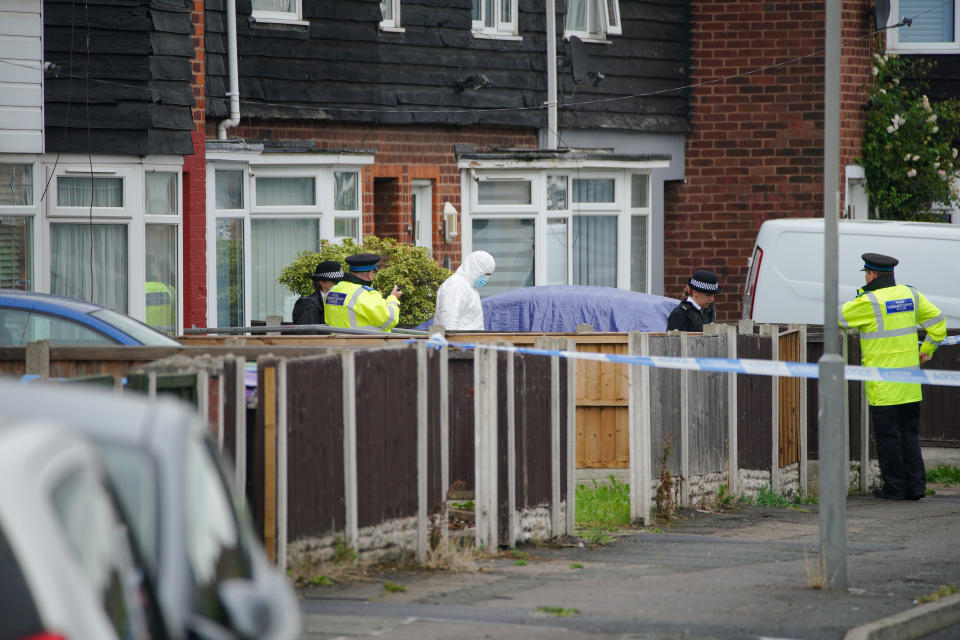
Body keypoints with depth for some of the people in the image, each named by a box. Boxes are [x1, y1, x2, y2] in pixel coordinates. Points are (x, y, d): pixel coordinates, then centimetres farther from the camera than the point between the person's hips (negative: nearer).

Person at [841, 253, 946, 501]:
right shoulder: (910, 295, 5)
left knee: (887, 435, 1)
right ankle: (915, 486, 9)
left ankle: (894, 487, 4)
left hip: (883, 386, -6)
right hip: (909, 385, 6)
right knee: (909, 434, 11)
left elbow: (839, 317, -3)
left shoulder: (869, 302, -14)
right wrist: (926, 349, 16)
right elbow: (937, 320, 11)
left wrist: (860, 295, 11)